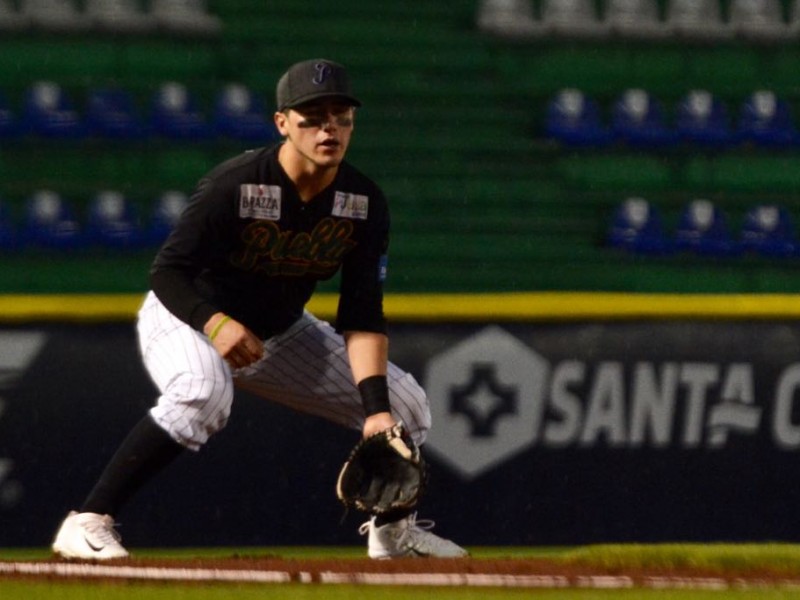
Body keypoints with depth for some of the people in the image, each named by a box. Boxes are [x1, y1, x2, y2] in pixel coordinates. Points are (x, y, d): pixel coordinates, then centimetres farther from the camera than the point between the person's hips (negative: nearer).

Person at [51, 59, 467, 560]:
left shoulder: (365, 204, -14)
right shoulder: (234, 185, -28)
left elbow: (362, 317, -14)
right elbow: (168, 272, -23)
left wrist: (376, 407, -26)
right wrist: (216, 323, -42)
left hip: (278, 333, 6)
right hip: (185, 317, -6)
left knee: (407, 405, 2)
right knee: (203, 392, -41)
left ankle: (390, 528, 29)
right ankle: (88, 521, -36)